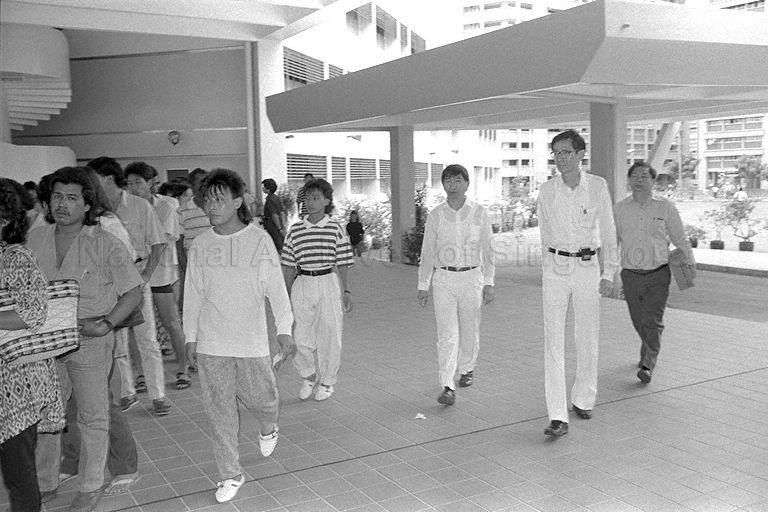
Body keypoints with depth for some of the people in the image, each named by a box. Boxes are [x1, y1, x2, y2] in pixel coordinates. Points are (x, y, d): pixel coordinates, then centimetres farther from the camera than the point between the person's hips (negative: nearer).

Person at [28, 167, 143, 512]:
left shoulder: (106, 244, -10)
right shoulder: (35, 240, 3)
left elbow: (133, 292, -7)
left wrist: (106, 324, -18)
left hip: (90, 343, -4)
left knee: (92, 417, 9)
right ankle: (45, 484, 31)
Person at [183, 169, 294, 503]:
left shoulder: (259, 240, -6)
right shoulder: (200, 245, 1)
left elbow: (276, 288, -3)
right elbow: (193, 294, 8)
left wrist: (284, 328, -6)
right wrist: (190, 335, 10)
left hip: (252, 340, -2)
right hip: (211, 344, 2)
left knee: (259, 398, 7)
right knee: (219, 411, 5)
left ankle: (268, 428, 43)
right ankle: (230, 474, 18)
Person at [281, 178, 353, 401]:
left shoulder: (335, 229, -1)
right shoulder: (295, 230, 3)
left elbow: (342, 264, 3)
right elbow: (289, 266, 8)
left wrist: (346, 291, 0)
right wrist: (286, 295, 7)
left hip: (328, 285, -1)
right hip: (302, 285, 2)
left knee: (329, 337, 6)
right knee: (300, 337, 2)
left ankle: (327, 382, 25)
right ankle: (308, 377, 27)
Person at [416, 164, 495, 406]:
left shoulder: (479, 213, 1)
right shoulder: (435, 215, 2)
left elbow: (487, 251, 4)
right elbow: (427, 252, 8)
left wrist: (489, 284, 1)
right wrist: (423, 285, 7)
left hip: (472, 278, 0)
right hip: (443, 279, 0)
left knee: (469, 331, 12)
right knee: (447, 334, -7)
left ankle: (467, 369, 38)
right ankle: (448, 388, -8)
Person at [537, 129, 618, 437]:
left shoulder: (597, 186, -2)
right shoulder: (547, 191, 2)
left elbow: (608, 231, 3)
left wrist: (609, 272, -2)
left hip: (587, 267, 0)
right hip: (555, 268, 1)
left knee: (587, 339, 10)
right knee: (554, 343, -6)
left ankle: (583, 400, 31)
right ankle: (558, 417, -5)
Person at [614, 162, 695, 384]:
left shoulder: (665, 207, -1)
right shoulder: (619, 209, 3)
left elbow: (680, 238, 8)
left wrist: (690, 262, 4)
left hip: (658, 274, -2)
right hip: (630, 275, 2)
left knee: (653, 322, -11)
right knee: (639, 321, 14)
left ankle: (647, 365, -7)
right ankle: (648, 349, 41)